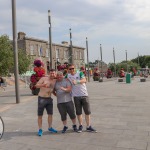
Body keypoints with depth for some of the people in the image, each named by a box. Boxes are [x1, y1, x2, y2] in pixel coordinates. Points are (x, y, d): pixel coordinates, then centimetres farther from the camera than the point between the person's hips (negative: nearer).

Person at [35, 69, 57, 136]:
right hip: (42, 98, -5)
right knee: (40, 115, 1)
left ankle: (50, 127, 28)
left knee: (50, 114, 12)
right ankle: (40, 129, 12)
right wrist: (42, 85, -33)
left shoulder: (55, 81, 5)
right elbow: (36, 85, -16)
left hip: (49, 99, 5)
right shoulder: (44, 78, -9)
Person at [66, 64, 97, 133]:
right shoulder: (68, 75, 8)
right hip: (76, 96, 1)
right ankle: (80, 126, 20)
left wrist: (77, 81, -33)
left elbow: (84, 80, -16)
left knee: (87, 111, 1)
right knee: (78, 112, 6)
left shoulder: (80, 73, 0)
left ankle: (88, 126, 12)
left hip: (84, 95, -1)